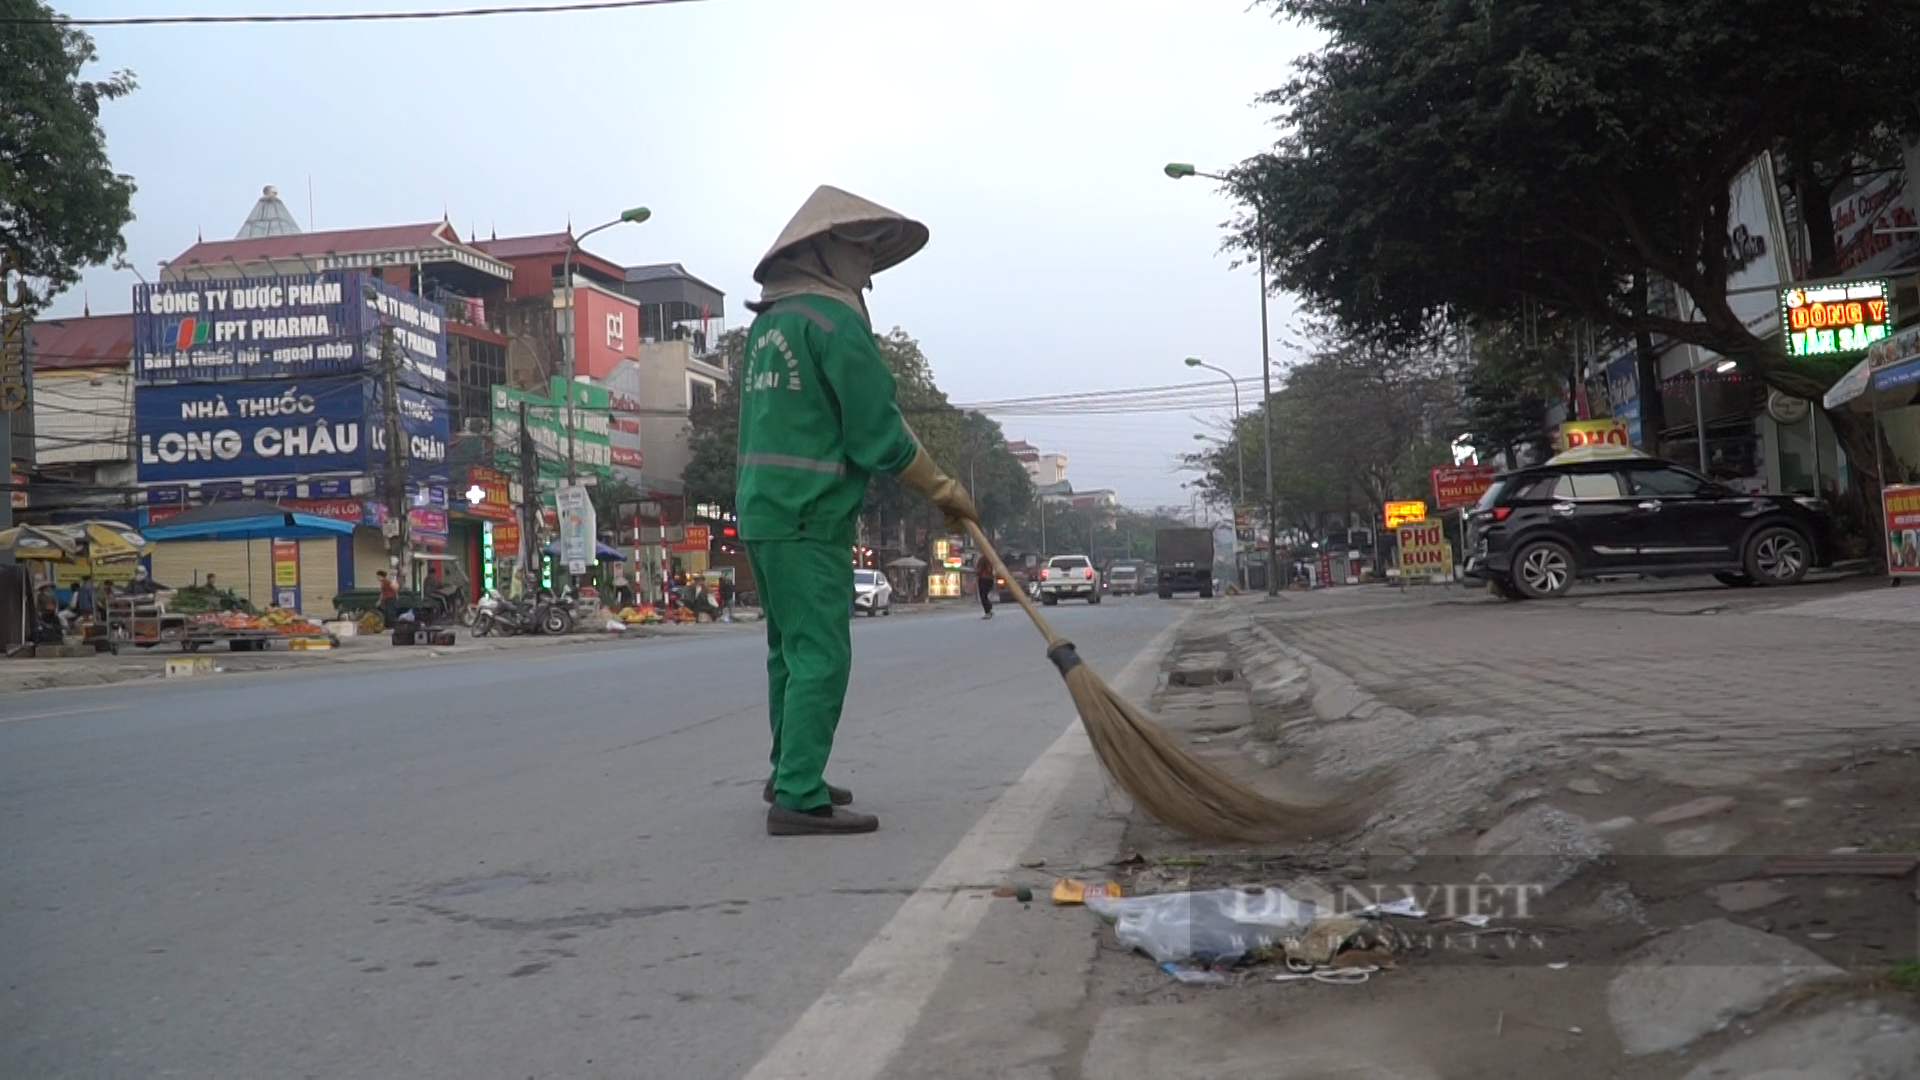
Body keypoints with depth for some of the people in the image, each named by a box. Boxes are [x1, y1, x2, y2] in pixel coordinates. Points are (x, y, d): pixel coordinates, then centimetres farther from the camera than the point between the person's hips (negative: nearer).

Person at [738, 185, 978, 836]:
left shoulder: (765, 324, 16)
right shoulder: (834, 318, -11)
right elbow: (878, 432, -13)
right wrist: (943, 490, -4)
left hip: (760, 512, 9)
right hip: (811, 519, -9)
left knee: (789, 652, 17)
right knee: (820, 659, -8)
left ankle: (789, 776, 27)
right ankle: (799, 799, -11)